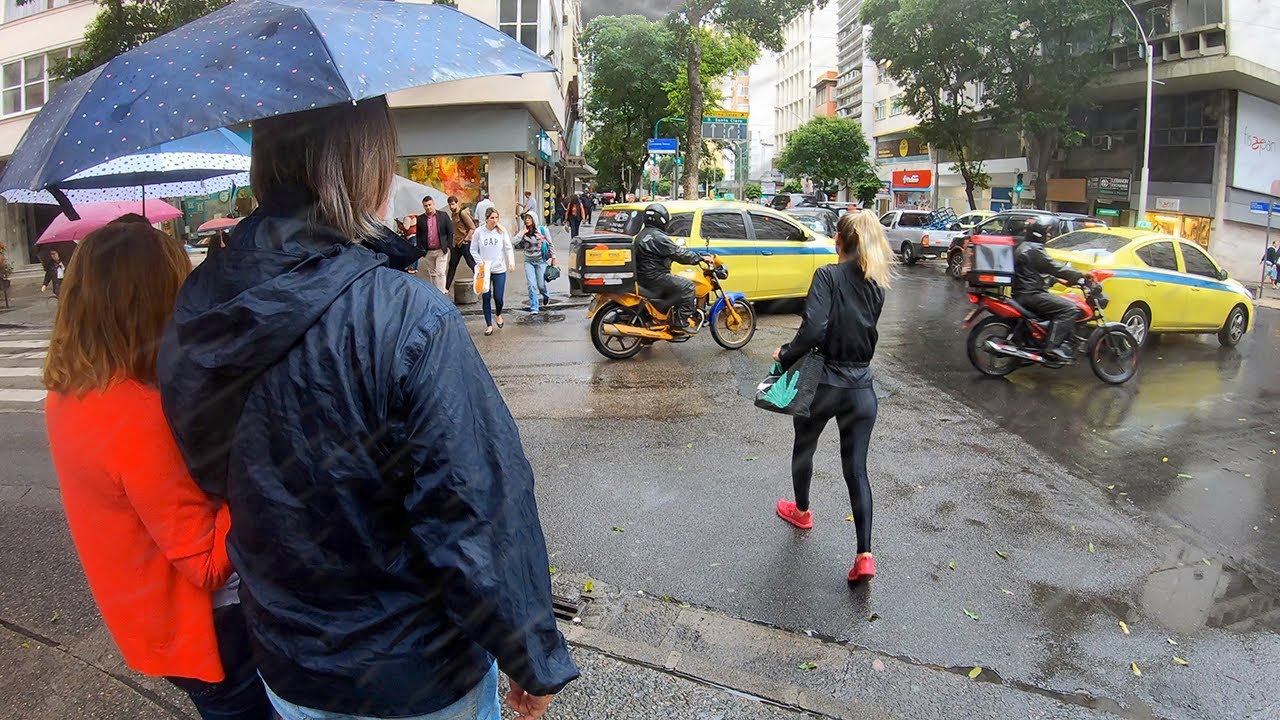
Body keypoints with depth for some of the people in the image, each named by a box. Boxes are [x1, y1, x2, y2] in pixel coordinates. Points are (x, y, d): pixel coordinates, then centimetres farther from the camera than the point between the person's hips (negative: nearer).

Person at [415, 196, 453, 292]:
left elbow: (450, 232, 1)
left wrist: (448, 246, -4)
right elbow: (418, 236, 8)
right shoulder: (420, 219, 3)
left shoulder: (443, 215, -1)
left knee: (440, 273, -9)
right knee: (431, 274, 11)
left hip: (441, 250, -3)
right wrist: (421, 249, 0)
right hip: (427, 251, 3)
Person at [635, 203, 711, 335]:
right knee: (688, 286, -11)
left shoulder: (641, 235, 16)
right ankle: (681, 323, -15)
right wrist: (701, 258, -11)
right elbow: (678, 253, -19)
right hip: (655, 278, -11)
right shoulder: (657, 236, -17)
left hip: (642, 277, 11)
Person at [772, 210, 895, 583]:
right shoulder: (877, 284, 4)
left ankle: (801, 510, 45)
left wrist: (786, 354, -10)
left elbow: (813, 328, -26)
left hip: (824, 382, -4)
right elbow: (865, 332, 10)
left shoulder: (829, 275, -14)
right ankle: (865, 554, 1)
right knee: (856, 468, 8)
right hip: (861, 388, 4)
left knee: (804, 447, 23)